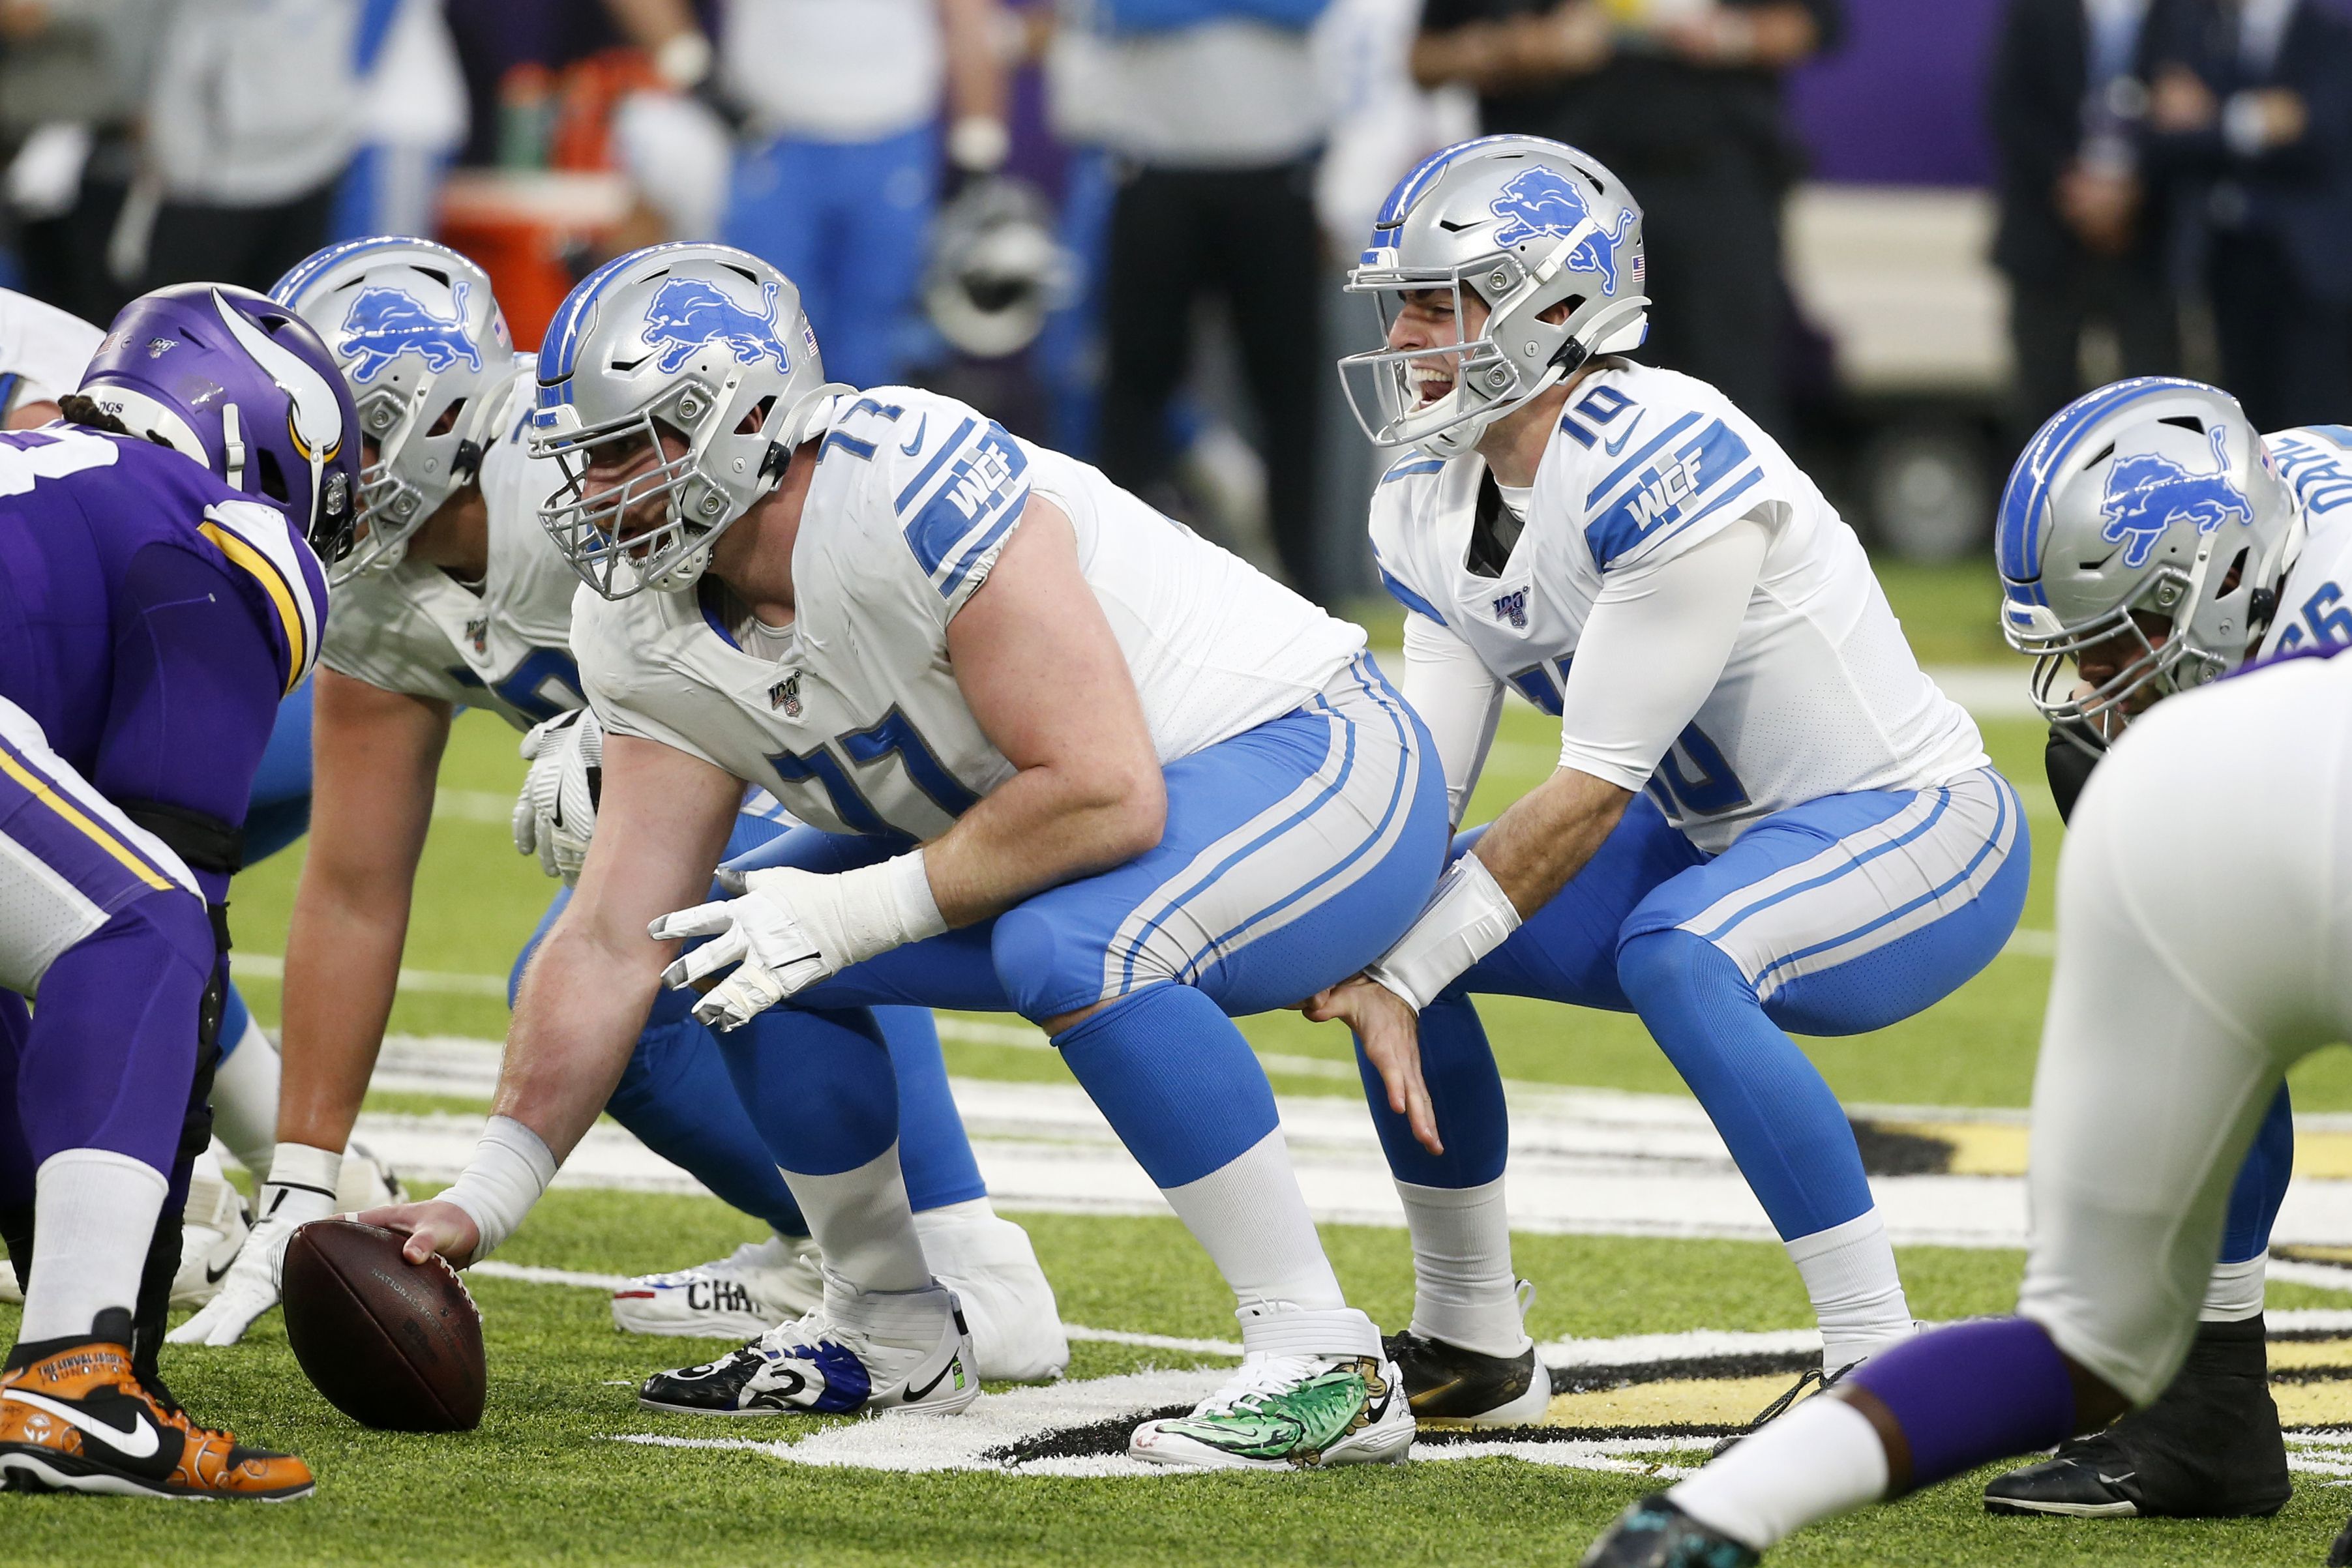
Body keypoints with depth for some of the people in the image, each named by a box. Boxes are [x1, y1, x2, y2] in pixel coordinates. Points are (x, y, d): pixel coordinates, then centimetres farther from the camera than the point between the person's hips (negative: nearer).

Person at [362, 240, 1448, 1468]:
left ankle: (1326, 1365, -28)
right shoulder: (654, 635, -4)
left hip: (1313, 766, -9)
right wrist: (484, 1199, -11)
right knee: (742, 944, 0)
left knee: (1076, 947, -37)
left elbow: (1106, 798, -31)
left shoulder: (919, 488, -30)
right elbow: (616, 941, -4)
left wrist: (855, 912, -25)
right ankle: (892, 1336, 17)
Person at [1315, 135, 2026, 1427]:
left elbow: (1594, 788, -26)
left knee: (1673, 954, -36)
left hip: (1912, 832, -9)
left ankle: (1884, 1367, -30)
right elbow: (1423, 782, -3)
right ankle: (1470, 1345, 14)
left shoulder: (1663, 471, -27)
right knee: (1391, 926, -2)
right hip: (1718, 839, 9)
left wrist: (1401, 976, -24)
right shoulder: (1433, 500, 0)